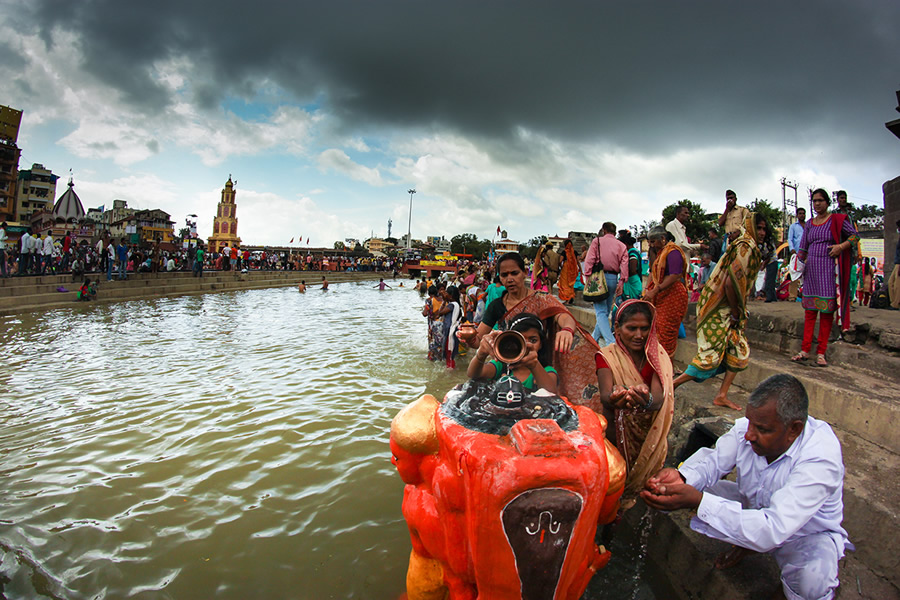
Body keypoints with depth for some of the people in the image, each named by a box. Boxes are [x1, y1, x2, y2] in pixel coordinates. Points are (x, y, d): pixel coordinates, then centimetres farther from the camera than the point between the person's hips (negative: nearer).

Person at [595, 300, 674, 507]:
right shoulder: (607, 356, -6)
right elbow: (605, 394, -23)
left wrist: (648, 401, -44)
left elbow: (659, 396, -20)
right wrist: (613, 399, -47)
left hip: (649, 427, 2)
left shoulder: (658, 356, -3)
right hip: (617, 427, -1)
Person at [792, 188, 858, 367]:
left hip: (829, 268, -4)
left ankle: (821, 352, -1)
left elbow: (855, 235, 3)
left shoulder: (836, 219, 2)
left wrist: (841, 246, -12)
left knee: (826, 310, -4)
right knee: (810, 309, 2)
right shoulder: (809, 224, 14)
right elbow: (803, 247, 15)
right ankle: (805, 350, 3)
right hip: (811, 269, 4)